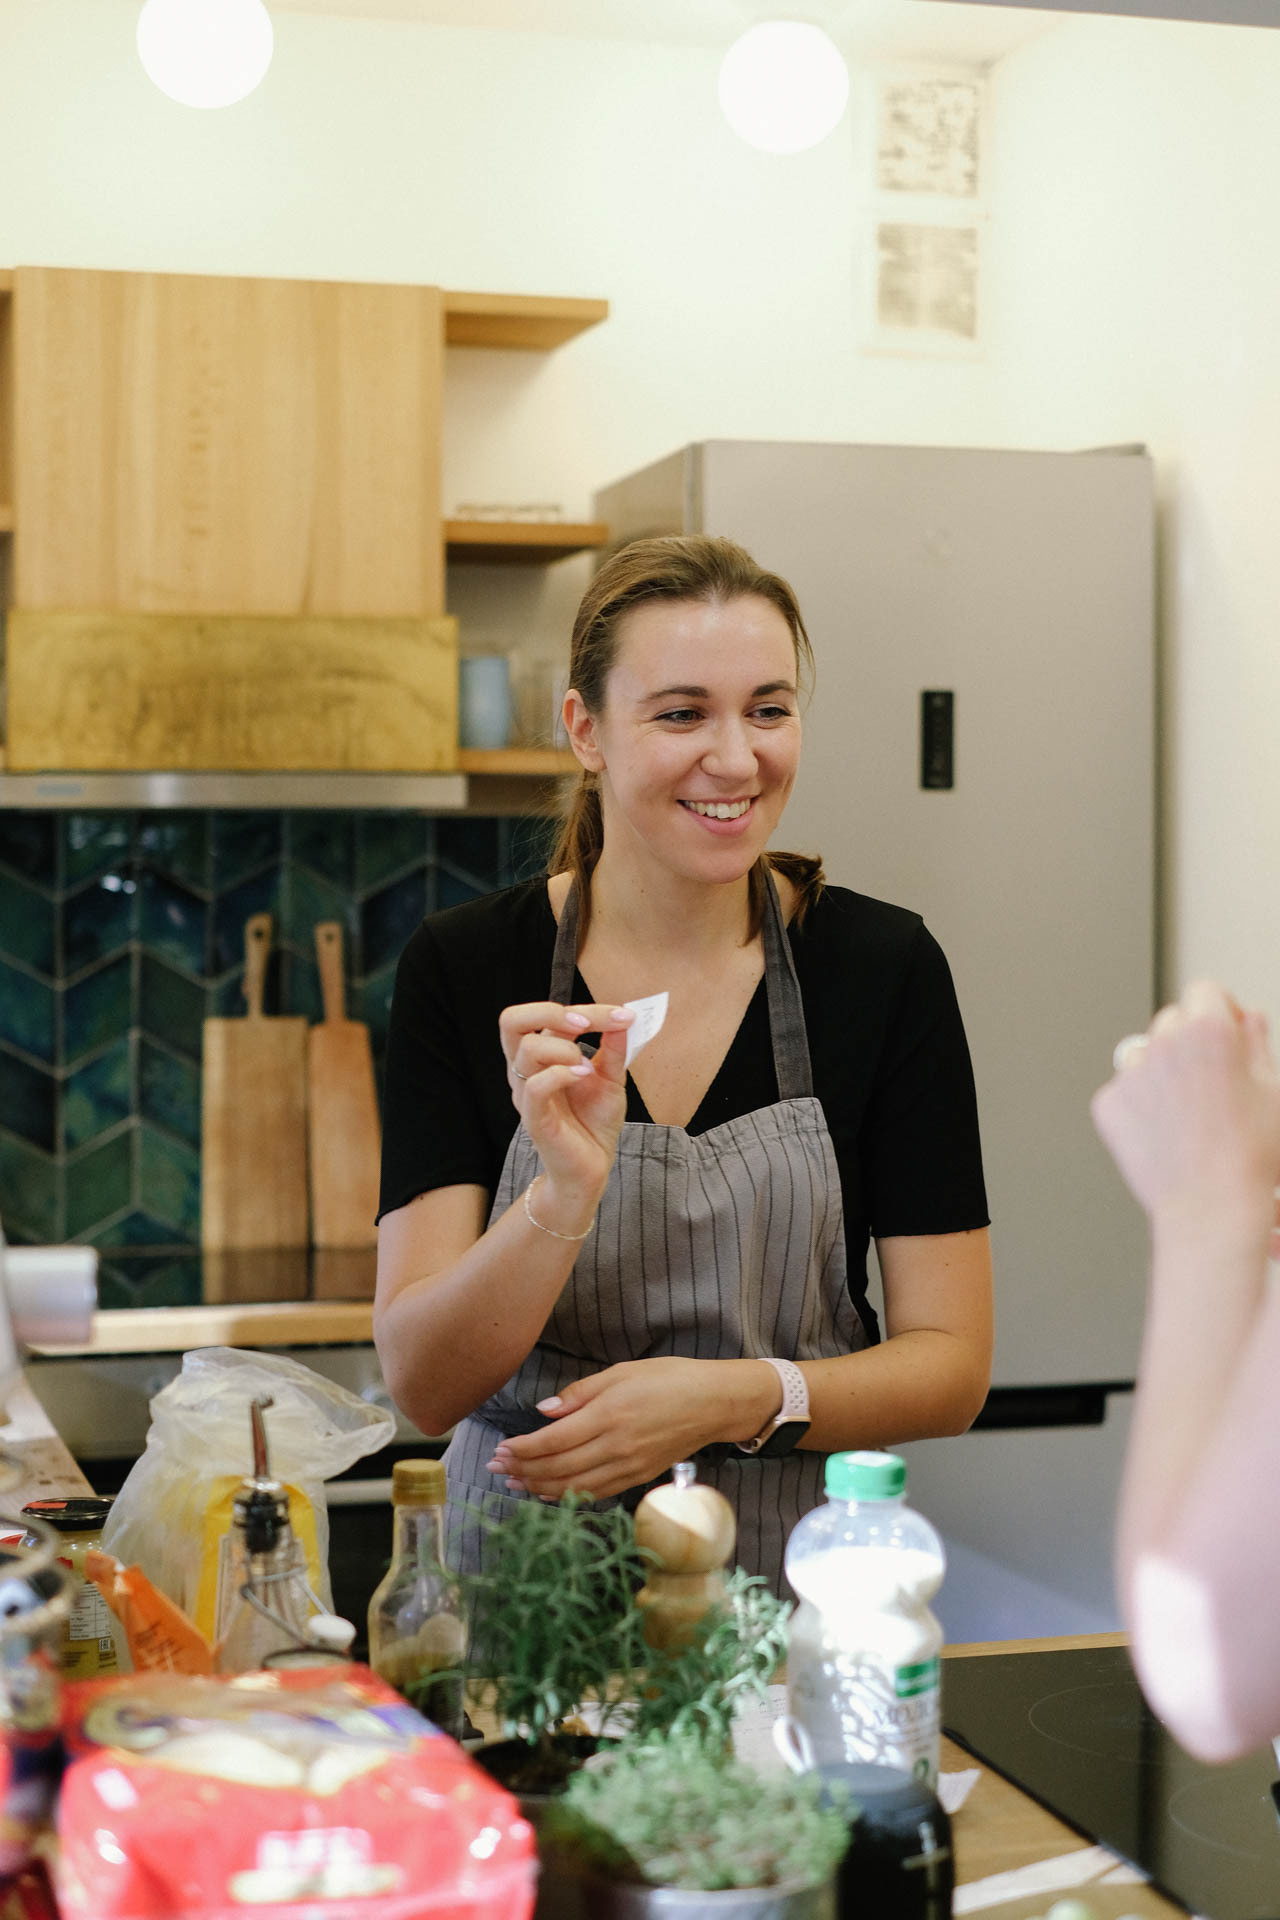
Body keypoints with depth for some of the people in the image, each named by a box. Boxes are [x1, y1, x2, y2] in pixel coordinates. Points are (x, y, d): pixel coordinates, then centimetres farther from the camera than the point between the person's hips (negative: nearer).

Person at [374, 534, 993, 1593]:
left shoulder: (884, 966, -2)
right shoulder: (463, 969, -3)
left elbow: (951, 1363, 1)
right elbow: (422, 1384, -7)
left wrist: (738, 1401, -16)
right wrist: (567, 1195, -23)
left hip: (796, 1575, 0)